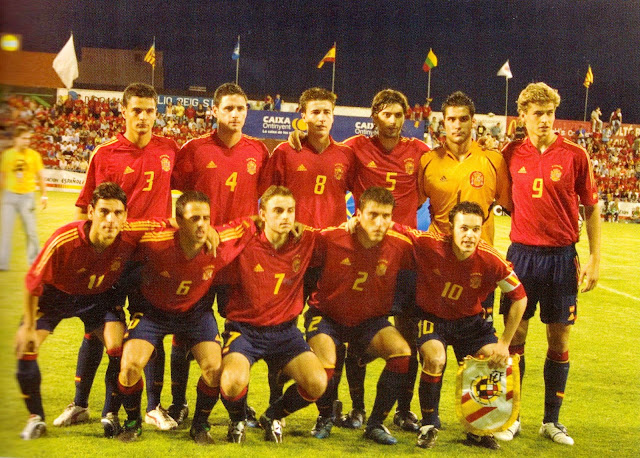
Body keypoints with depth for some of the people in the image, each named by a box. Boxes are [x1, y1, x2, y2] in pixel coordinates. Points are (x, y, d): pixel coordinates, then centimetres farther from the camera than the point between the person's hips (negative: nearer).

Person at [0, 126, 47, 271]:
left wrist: (44, 195, 3)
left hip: (27, 195, -1)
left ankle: (34, 261, 15)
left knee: (31, 230, 1)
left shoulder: (34, 155, 0)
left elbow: (40, 177, 6)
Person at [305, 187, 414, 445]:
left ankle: (375, 423, -3)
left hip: (370, 320, 2)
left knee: (403, 353, -24)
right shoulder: (331, 239, -22)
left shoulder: (399, 247, -15)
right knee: (324, 364, -29)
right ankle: (325, 418, 8)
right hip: (327, 315, -2)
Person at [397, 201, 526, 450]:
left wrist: (504, 343, -12)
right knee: (435, 359, -28)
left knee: (498, 362, -13)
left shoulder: (491, 260, -24)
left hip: (470, 320, 2)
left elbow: (519, 298, -12)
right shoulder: (429, 244, -28)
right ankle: (429, 426, -2)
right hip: (432, 317, -2)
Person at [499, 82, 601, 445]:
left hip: (562, 256, -1)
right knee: (515, 337, 3)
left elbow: (592, 209, 2)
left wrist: (595, 259, -3)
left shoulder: (575, 155, -2)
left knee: (559, 341, 5)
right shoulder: (511, 154, 2)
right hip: (522, 253, 1)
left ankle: (552, 421, 17)